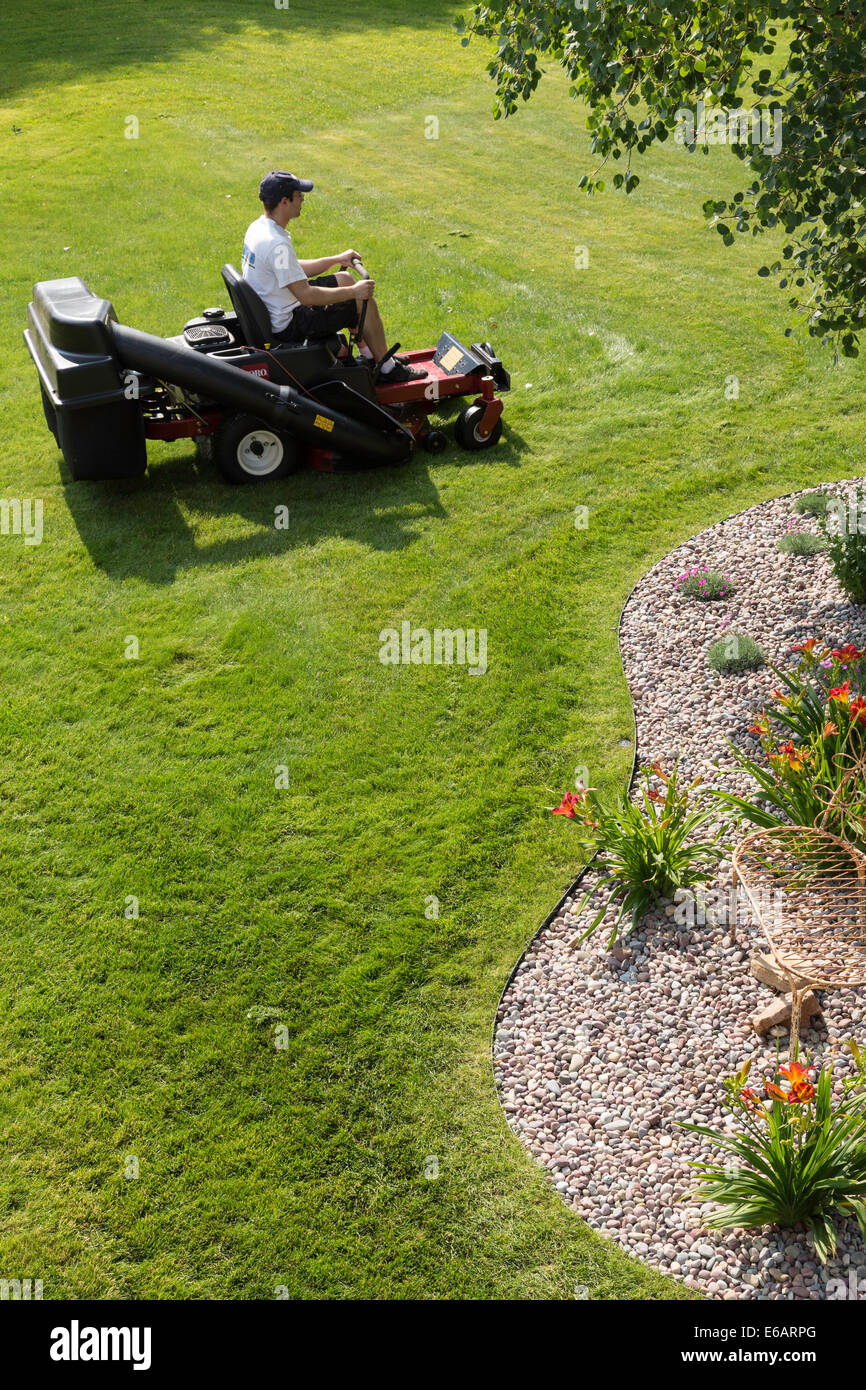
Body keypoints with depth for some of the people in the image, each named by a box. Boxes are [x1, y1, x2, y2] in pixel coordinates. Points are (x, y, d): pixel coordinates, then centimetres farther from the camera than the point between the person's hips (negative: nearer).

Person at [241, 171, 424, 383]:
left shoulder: (258, 226, 4)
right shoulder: (277, 244, -29)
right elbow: (306, 295, -28)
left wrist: (336, 259, 12)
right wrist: (354, 292, -20)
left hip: (268, 313, 10)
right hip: (287, 326, -10)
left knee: (345, 279, 20)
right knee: (365, 303, -5)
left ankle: (369, 354, 27)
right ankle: (387, 369, 11)